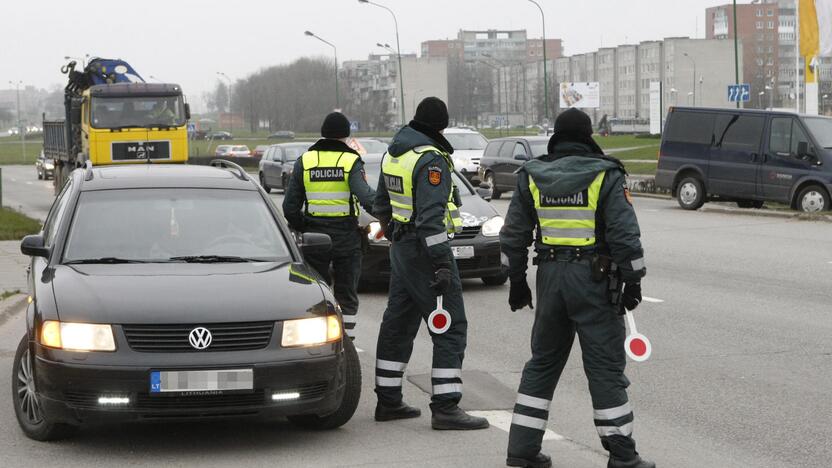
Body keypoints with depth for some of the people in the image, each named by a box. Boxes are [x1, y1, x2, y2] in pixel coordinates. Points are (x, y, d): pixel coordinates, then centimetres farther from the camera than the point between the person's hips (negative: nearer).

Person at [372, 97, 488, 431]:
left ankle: (388, 402, 21)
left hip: (400, 249, 9)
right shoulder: (431, 159, -17)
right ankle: (445, 408, -10)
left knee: (398, 324, 15)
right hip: (423, 249, -9)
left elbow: (382, 204, 22)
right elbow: (431, 216, -24)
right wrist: (441, 263, -25)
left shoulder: (393, 154, 11)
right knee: (450, 328, -6)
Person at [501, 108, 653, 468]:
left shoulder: (531, 178, 6)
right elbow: (625, 235, -11)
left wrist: (517, 281, 18)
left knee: (542, 363, 15)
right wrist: (633, 281, -3)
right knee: (605, 366, 1)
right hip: (594, 277, -4)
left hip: (550, 276, 4)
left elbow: (514, 235, 9)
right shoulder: (604, 176, -7)